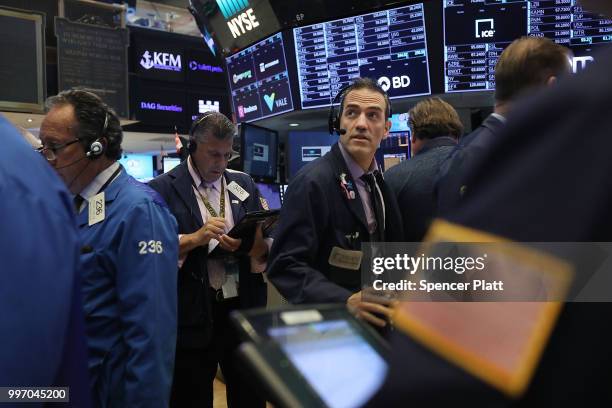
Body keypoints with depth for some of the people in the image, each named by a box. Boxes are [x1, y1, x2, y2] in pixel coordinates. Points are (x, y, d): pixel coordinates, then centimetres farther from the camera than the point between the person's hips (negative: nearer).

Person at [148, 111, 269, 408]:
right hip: (192, 316, -3)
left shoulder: (244, 185, 10)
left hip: (244, 309, 4)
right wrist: (194, 239, -22)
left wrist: (246, 245, -13)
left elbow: (265, 244, 8)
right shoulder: (163, 190, -4)